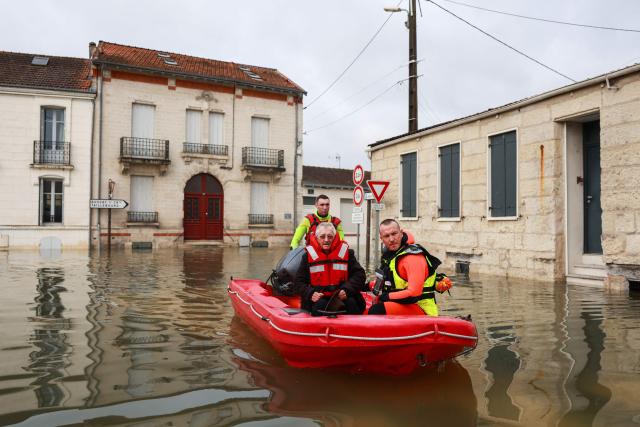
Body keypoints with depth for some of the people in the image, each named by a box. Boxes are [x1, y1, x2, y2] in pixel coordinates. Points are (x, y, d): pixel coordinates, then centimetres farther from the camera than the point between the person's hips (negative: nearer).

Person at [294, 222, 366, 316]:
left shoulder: (346, 253, 4)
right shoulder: (309, 256, 3)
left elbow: (359, 274, 3)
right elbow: (299, 281, 6)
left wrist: (347, 289, -13)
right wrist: (310, 293, -13)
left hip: (342, 295, 1)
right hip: (319, 297, -1)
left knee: (351, 303, -28)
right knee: (319, 305, -32)